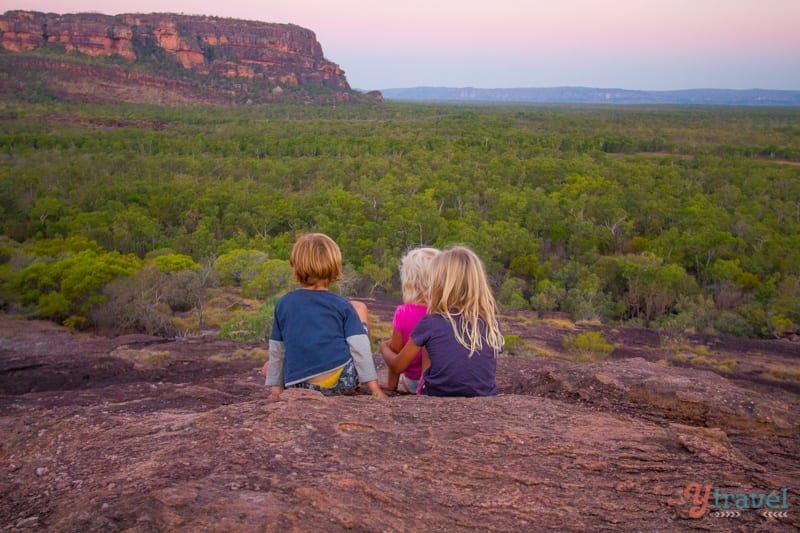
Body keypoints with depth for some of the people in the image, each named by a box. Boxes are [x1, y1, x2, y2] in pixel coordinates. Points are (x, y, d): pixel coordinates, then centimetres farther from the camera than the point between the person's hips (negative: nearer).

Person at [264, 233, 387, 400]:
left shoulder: (283, 304, 5)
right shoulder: (342, 305, -1)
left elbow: (276, 350, 11)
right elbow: (359, 347, -5)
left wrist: (275, 385, 21)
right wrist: (374, 386, -1)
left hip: (300, 386, 2)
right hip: (342, 382, -2)